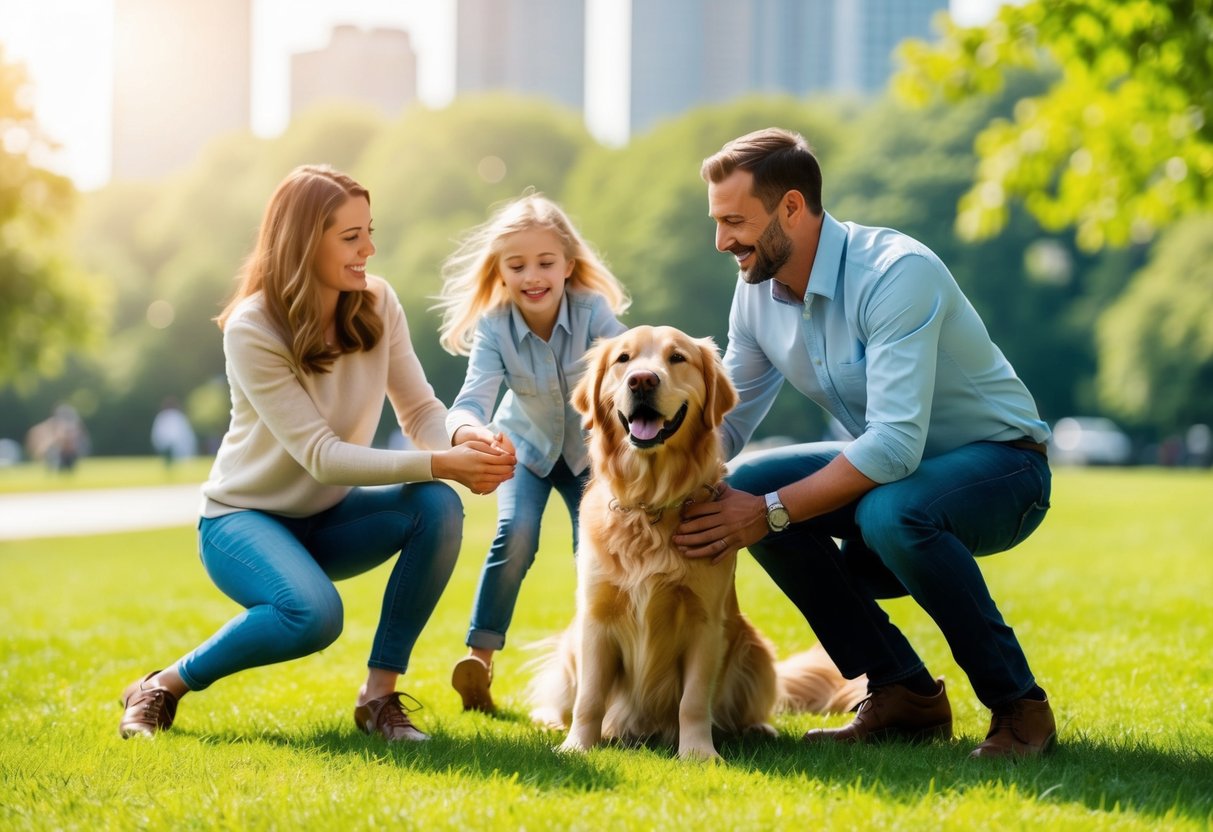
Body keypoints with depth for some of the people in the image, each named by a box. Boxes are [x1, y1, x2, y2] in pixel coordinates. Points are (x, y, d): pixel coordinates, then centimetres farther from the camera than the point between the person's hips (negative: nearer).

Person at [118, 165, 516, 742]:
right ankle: (162, 688, -10)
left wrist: (467, 441, -31)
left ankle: (379, 695, -13)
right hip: (244, 516, -5)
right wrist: (439, 464, -37)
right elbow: (320, 455, -28)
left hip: (330, 517, 6)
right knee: (314, 614, -35)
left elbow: (421, 411, -6)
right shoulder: (252, 330, -23)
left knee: (437, 507, -24)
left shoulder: (377, 304, -7)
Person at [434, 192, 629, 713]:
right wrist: (468, 430, -62)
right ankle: (479, 655, -13)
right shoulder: (493, 326, -25)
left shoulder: (593, 311, -27)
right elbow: (472, 397, -37)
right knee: (515, 534, -23)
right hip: (525, 447, 0)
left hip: (588, 449, 0)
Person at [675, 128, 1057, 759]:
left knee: (890, 512, -38)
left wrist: (772, 512, -34)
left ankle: (1019, 706, -17)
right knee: (745, 485, -14)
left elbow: (895, 443, -35)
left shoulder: (898, 274, -29)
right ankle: (904, 694, -3)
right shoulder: (758, 290, -4)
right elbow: (727, 421, 4)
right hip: (889, 468, 8)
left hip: (999, 461, -8)